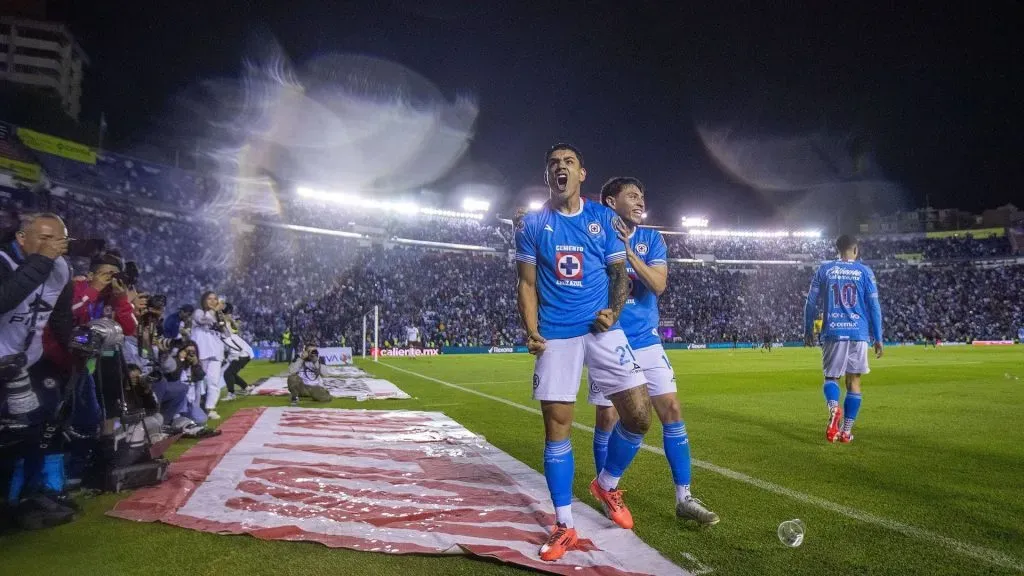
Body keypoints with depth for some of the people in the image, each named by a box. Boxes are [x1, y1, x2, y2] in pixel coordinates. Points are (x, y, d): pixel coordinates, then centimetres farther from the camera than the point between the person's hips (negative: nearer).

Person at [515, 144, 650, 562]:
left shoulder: (605, 218, 7)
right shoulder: (532, 224, 5)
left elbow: (619, 273, 9)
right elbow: (527, 283, 4)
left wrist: (614, 311, -10)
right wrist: (531, 332, -9)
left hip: (601, 328, 1)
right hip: (556, 335, -1)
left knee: (639, 415, -6)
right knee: (556, 428, 1)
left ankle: (607, 485, 23)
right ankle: (564, 525, 15)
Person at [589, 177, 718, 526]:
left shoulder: (651, 239, 4)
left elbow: (658, 285, -12)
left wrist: (628, 250, -21)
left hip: (646, 341, 3)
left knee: (672, 411, -1)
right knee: (607, 419, 4)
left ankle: (683, 498, 9)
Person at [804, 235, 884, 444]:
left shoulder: (824, 269, 5)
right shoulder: (864, 271, 3)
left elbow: (811, 302, 5)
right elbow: (874, 306, 1)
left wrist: (808, 330, 15)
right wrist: (878, 338, 6)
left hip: (833, 332, 0)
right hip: (858, 333, 0)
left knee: (831, 376, 12)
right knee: (854, 381, 10)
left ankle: (833, 408, -19)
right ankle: (846, 431, 11)